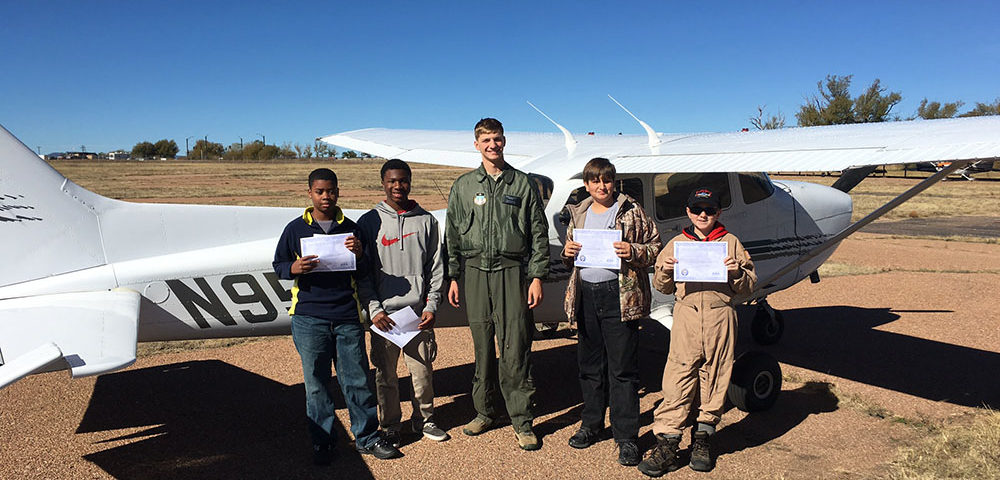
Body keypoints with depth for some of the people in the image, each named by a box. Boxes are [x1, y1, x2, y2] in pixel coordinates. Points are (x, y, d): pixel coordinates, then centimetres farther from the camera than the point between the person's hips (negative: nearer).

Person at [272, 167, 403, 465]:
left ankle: (367, 437, 19)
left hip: (347, 317, 1)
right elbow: (278, 265, 9)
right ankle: (322, 443, 21)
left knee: (357, 379, 5)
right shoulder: (295, 229, 6)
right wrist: (294, 268, -12)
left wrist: (359, 254, -10)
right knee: (316, 384, 7)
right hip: (309, 318, 0)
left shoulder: (350, 228, 8)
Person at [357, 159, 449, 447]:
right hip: (384, 313, -1)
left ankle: (424, 419, 28)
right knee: (385, 374, 7)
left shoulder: (426, 220, 7)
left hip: (418, 312, 1)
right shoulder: (369, 222, 3)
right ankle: (389, 427, 24)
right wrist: (374, 309, -8)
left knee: (423, 371, 8)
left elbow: (436, 268, 7)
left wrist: (431, 306, -2)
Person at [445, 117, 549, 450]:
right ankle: (485, 412, 23)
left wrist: (537, 276, -2)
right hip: (475, 272, 2)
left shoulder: (523, 184, 6)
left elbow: (539, 233, 5)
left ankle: (521, 420, 7)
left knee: (515, 347, -3)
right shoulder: (463, 186, 11)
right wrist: (452, 277, 6)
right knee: (482, 345, 8)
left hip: (512, 272, -2)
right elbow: (452, 235, 12)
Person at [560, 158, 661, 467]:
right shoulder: (579, 214, 15)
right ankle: (591, 425, 28)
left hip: (619, 294, -4)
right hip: (586, 294, 5)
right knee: (590, 365, 13)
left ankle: (626, 437, 7)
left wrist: (633, 251, -17)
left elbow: (655, 248, 2)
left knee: (622, 368, -2)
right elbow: (571, 256, 23)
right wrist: (567, 253, 1)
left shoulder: (632, 211, 2)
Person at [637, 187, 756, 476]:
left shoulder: (731, 243, 11)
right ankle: (667, 441, -1)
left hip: (720, 315, 1)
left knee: (714, 377, 6)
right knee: (678, 376, -5)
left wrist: (737, 273, -9)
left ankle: (703, 437, 22)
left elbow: (748, 287, 10)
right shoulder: (676, 244, 12)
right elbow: (662, 287, 13)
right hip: (686, 314, 0)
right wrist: (666, 271, -7)